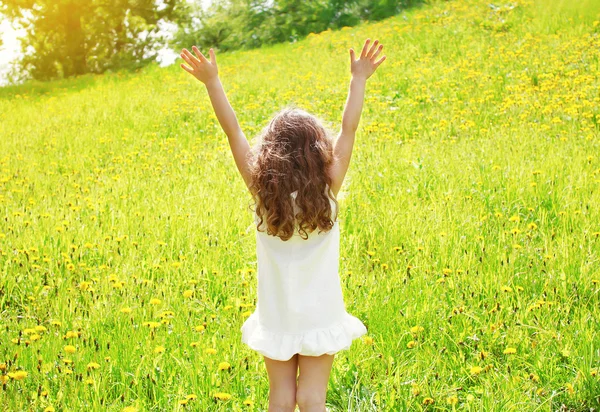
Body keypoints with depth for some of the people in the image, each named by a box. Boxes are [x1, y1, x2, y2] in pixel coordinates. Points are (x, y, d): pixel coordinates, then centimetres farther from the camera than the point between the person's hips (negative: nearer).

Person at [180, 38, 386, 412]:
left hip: (276, 319, 0)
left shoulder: (261, 190, -15)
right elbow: (349, 129, -9)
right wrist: (359, 79, -3)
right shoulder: (328, 191, -15)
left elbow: (233, 131, -13)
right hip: (321, 316, 0)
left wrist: (212, 81, -10)